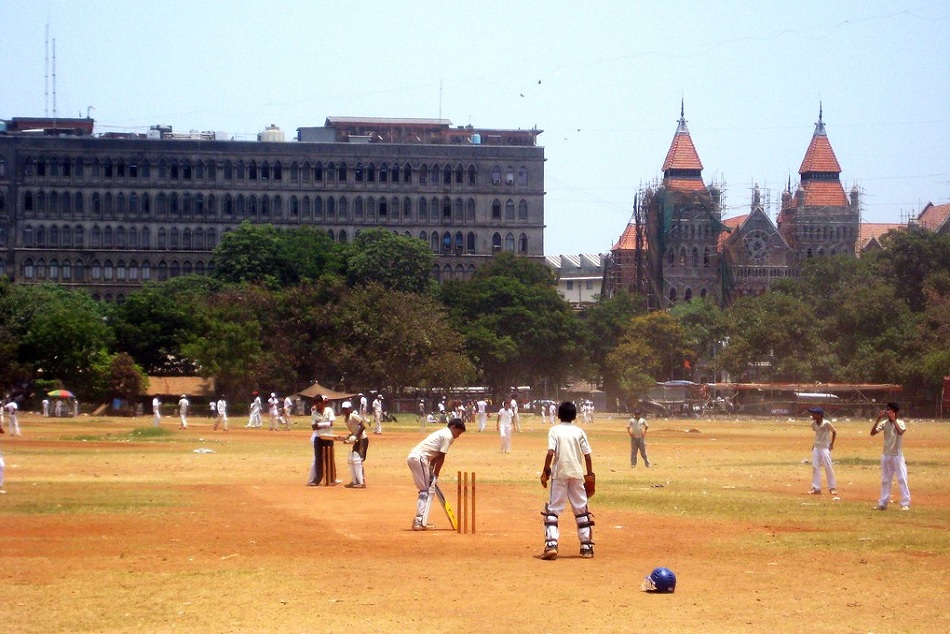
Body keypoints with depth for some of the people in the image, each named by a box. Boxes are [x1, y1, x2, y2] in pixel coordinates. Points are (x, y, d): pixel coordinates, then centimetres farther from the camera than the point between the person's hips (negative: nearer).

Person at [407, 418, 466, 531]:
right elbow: (441, 457, -7)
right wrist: (435, 475, -2)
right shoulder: (448, 436, -5)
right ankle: (419, 521, -15)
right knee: (425, 490, -8)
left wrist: (431, 472, 15)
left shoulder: (442, 433, 25)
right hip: (419, 458, -10)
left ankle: (420, 521, 18)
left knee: (425, 490, 16)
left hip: (412, 457, 10)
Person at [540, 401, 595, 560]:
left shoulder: (554, 430, -1)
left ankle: (551, 546, -14)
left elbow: (550, 453, -12)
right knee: (582, 510, 12)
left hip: (559, 474, -2)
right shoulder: (579, 432, 5)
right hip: (577, 474, 2)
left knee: (552, 510, 0)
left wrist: (545, 471, -4)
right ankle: (587, 547, 13)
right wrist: (590, 474, 12)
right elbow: (587, 455, 2)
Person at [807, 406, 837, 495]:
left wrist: (831, 444, -5)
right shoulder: (813, 424, 2)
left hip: (825, 448, -6)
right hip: (816, 448, 6)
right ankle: (816, 488, 8)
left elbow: (834, 432, -4)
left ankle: (832, 487, 4)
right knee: (815, 467, 3)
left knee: (828, 468, -5)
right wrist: (814, 444, 11)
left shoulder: (826, 423, -16)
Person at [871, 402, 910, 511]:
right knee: (885, 480, 11)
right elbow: (873, 433, -7)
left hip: (897, 456, -4)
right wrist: (878, 420, -15)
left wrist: (893, 419, -25)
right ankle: (883, 503, 17)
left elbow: (900, 432, -28)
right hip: (886, 456, 4)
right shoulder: (884, 423, 2)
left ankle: (905, 504, -6)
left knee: (902, 479, -7)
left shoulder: (900, 423, -7)